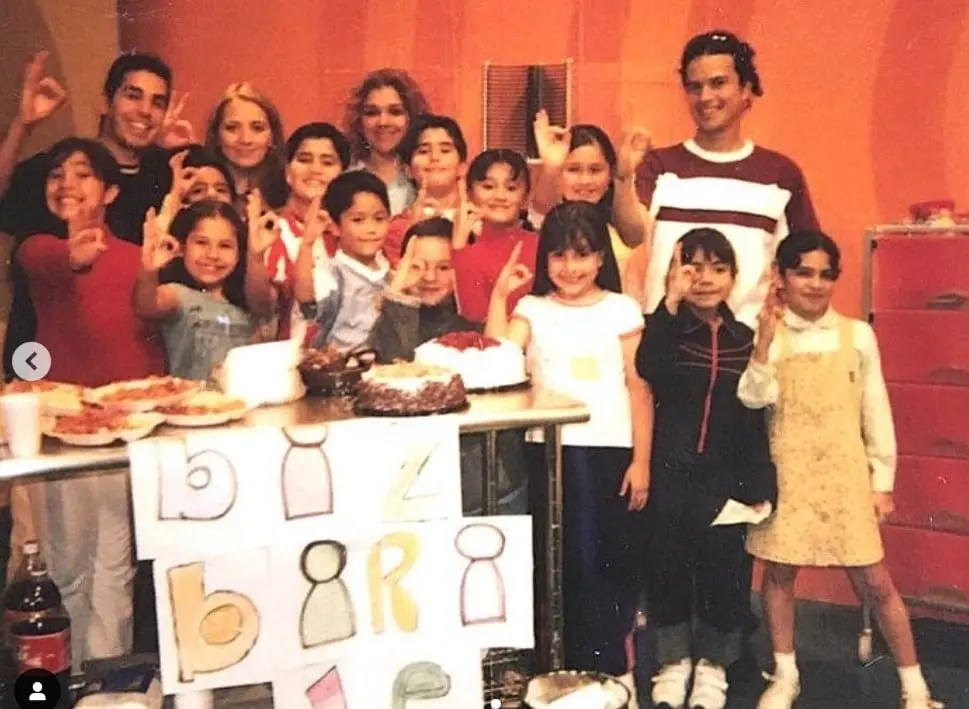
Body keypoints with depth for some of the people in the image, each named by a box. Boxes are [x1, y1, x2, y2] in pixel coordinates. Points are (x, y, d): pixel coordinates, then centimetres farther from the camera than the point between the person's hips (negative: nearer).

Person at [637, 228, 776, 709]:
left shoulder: (746, 338, 4)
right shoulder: (669, 328, -2)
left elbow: (755, 419, 7)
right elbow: (648, 370, -25)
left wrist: (760, 483, 3)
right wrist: (672, 300, -28)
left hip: (726, 477, 1)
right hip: (671, 473, -1)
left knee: (725, 572, 7)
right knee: (667, 568, 7)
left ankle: (712, 666, 26)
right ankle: (673, 662, 26)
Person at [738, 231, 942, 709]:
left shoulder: (858, 335, 1)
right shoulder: (766, 334, -2)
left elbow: (875, 410, 5)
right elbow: (754, 399, -15)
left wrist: (882, 480, 4)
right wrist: (764, 341, -27)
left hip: (845, 475, 0)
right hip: (786, 474, 0)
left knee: (874, 582, 3)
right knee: (778, 571, 10)